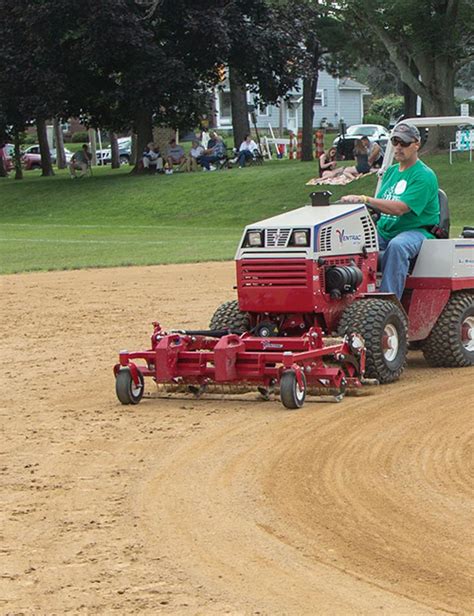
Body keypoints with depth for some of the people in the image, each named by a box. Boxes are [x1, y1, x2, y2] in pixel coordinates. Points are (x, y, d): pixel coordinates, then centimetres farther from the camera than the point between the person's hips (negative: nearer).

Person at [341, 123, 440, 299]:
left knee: (397, 246, -39)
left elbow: (400, 208, -21)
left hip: (416, 230, -7)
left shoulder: (424, 175, -9)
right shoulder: (391, 171, 18)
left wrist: (365, 199, -26)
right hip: (385, 230, 7)